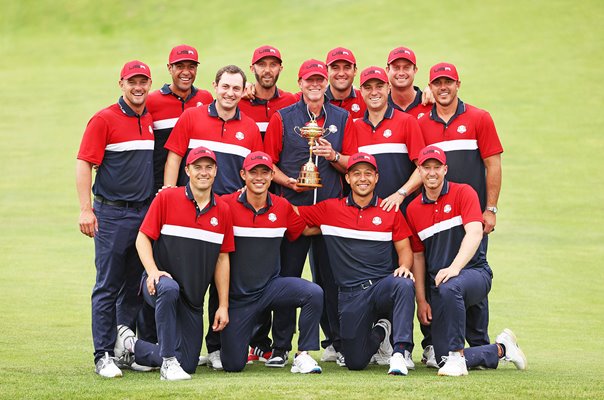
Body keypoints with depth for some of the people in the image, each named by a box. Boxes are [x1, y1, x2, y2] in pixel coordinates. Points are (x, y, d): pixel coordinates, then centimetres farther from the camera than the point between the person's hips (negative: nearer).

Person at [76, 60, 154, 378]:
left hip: (146, 212, 6)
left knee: (135, 286, 10)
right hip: (112, 213, -6)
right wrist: (85, 209, -17)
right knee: (108, 288, -5)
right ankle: (104, 355, -3)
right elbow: (83, 164, -9)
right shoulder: (104, 119, -5)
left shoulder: (151, 120, 12)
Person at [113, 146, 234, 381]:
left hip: (193, 299, 4)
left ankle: (131, 345, 26)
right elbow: (143, 238, -4)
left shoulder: (222, 210, 6)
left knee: (188, 364, 2)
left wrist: (223, 306, 6)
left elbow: (222, 259, 10)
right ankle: (168, 362, -30)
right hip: (159, 285, -4)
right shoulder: (167, 198, -4)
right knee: (169, 288, -42)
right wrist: (153, 271, -22)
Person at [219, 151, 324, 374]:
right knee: (233, 365, -4)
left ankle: (303, 355, -15)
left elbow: (304, 230, 15)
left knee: (314, 293, -28)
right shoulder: (226, 205, -9)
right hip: (238, 294, -2)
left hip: (271, 287, 2)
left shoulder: (282, 207, 2)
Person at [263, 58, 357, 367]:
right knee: (286, 275, -3)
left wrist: (333, 156, -10)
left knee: (330, 276, 2)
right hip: (292, 206, -1)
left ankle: (337, 341, 9)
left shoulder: (342, 119, 11)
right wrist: (289, 182, -12)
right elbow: (268, 163, 5)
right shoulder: (282, 118, 6)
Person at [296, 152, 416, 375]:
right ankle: (379, 333, 30)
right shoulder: (330, 209, 6)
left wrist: (404, 267, -13)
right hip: (350, 295, 1)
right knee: (355, 362, -4)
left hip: (383, 285, -1)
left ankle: (400, 352, -32)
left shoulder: (390, 211, 7)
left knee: (404, 285, -39)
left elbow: (404, 249, 9)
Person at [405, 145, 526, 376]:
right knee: (443, 357, -6)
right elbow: (418, 255, 13)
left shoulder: (463, 193, -3)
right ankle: (501, 349, 18)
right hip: (437, 283, 5)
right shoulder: (413, 209, 9)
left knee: (449, 288, -42)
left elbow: (474, 233, -17)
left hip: (474, 272, -5)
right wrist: (421, 300, 5)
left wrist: (454, 267, -33)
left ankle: (457, 355, -31)